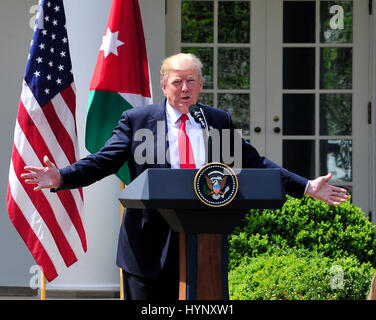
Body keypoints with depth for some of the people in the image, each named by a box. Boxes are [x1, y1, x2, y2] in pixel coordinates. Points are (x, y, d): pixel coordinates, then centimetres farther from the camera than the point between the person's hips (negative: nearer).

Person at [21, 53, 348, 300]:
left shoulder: (220, 121, 10)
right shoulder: (136, 120, 2)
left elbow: (253, 163, 15)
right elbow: (101, 162, -2)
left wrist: (306, 187, 9)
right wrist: (61, 178, -18)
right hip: (152, 245, -2)